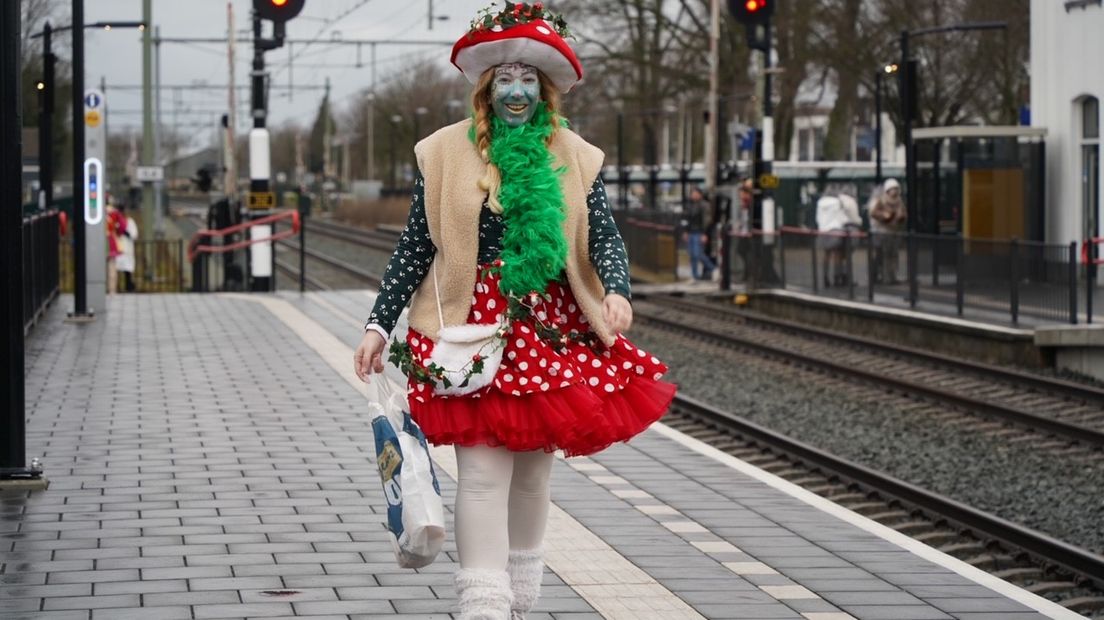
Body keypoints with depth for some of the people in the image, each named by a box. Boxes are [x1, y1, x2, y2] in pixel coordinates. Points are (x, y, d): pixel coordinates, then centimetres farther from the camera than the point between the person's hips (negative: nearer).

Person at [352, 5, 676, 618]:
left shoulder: (574, 158, 7)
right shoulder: (446, 153, 2)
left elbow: (605, 236, 2)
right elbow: (415, 246, 3)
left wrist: (617, 291, -18)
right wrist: (379, 324, -1)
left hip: (551, 330, 3)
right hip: (474, 327, -3)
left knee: (534, 469, 10)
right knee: (484, 469, -11)